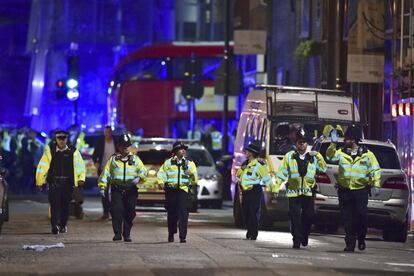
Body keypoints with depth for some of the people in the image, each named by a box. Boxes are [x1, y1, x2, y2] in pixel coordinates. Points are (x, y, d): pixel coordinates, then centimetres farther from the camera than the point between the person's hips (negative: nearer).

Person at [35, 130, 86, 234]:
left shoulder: (73, 151, 6)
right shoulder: (50, 150, 2)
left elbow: (80, 165, 13)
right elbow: (42, 166, 2)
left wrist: (81, 178, 1)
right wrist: (39, 181, -1)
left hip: (68, 182, 2)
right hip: (54, 182, -2)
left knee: (65, 205, 9)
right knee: (55, 204, -13)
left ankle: (63, 225, 24)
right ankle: (55, 226, -19)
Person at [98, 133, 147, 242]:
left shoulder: (135, 159, 13)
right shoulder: (113, 159, 11)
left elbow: (143, 171, 6)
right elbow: (105, 173, 8)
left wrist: (139, 177, -16)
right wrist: (102, 186, -2)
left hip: (131, 190, 1)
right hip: (117, 189, -1)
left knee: (129, 213, 3)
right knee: (117, 210, -13)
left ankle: (127, 234, 15)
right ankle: (117, 234, -11)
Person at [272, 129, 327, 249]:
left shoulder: (313, 157, 10)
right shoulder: (289, 157, 5)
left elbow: (323, 168, 5)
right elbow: (282, 172, 4)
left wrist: (318, 156, -4)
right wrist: (276, 186, -5)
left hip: (308, 192, 1)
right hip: (294, 192, -1)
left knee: (308, 216, 3)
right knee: (295, 217, -4)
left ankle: (304, 235, 25)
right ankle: (297, 240, 1)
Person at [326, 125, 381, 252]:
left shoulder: (367, 154, 2)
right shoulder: (341, 152, 6)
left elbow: (375, 170, 4)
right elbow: (330, 156, -10)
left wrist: (376, 185, -6)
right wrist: (333, 143, -22)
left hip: (361, 190, -2)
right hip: (345, 190, 2)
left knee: (361, 215, -9)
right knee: (348, 219, 2)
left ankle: (361, 239, 14)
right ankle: (350, 244, 8)